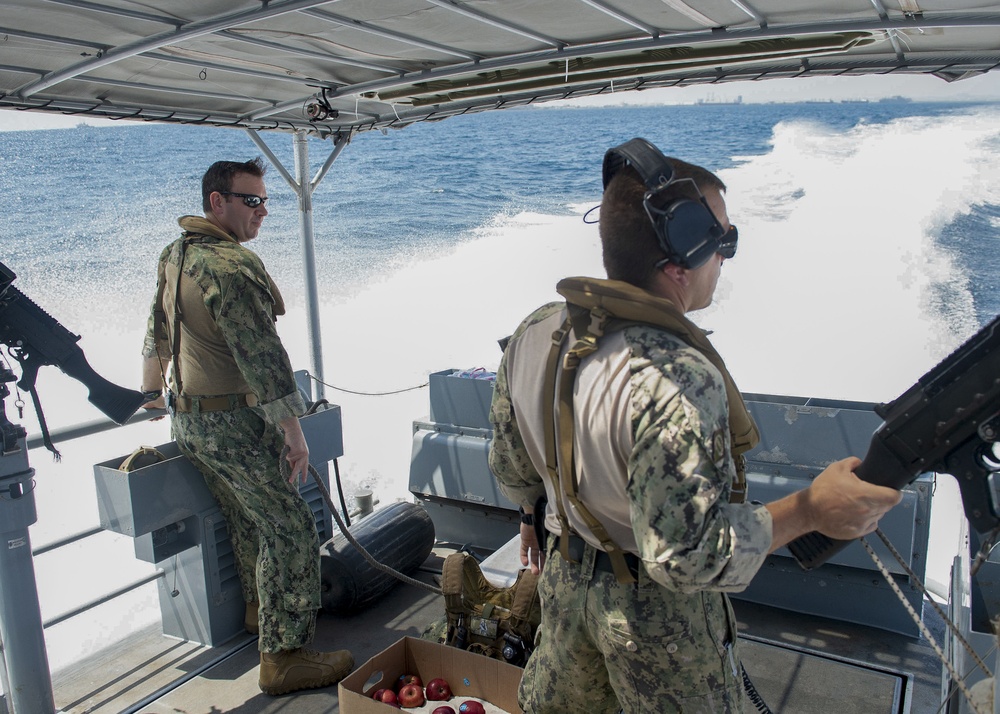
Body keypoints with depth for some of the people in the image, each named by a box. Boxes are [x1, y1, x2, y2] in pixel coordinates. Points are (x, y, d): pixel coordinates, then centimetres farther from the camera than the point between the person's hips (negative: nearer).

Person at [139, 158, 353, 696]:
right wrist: (292, 429, -25)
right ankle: (284, 656, 1)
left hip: (187, 419, 10)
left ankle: (260, 607, 41)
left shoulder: (175, 255, 10)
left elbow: (157, 333, 23)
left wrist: (152, 390, 37)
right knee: (290, 528, -5)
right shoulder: (231, 266, -21)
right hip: (230, 424, -10)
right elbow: (260, 352, -26)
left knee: (247, 517, 24)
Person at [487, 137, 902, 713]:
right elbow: (685, 555, -33)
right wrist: (811, 510, -25)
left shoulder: (534, 334, -11)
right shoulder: (676, 381, -35)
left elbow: (509, 461, 2)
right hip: (658, 613, -5)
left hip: (564, 575, 6)